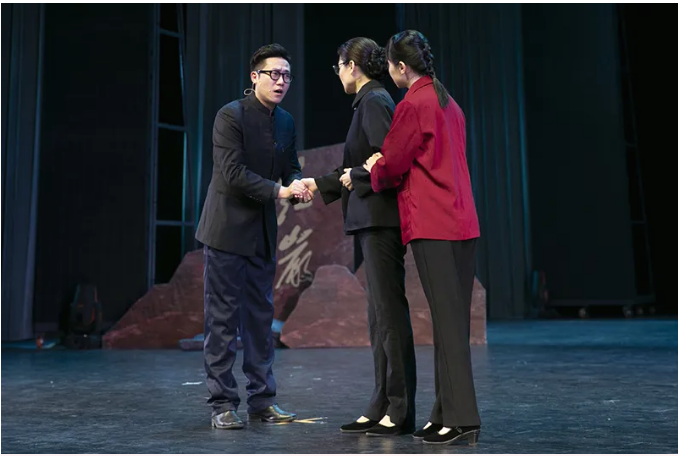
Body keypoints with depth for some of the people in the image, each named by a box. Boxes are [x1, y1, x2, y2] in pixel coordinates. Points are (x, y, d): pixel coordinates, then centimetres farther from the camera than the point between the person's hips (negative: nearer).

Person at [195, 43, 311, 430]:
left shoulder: (286, 122, 9)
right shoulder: (231, 116, -12)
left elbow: (291, 166, 12)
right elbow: (233, 173, -20)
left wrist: (298, 186, -11)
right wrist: (279, 190, -23)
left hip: (263, 233, 7)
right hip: (227, 230, -7)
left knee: (261, 317, 11)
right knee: (223, 319, 0)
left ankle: (262, 399, 21)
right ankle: (222, 403, 9)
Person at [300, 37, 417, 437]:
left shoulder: (374, 101, -9)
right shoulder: (371, 101, 19)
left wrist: (356, 176, -6)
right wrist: (320, 184, 28)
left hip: (381, 220, -10)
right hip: (373, 221, 10)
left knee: (390, 311, -5)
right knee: (380, 315, 11)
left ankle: (402, 412, 3)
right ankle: (383, 407, 18)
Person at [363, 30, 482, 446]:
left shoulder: (413, 105, -8)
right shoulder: (449, 103, 19)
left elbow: (391, 166, -5)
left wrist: (371, 170, 17)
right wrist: (382, 168, 21)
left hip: (433, 226, -9)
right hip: (464, 223, 9)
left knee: (447, 322, -7)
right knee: (456, 321, 9)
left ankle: (463, 420, -4)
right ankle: (448, 412, 17)